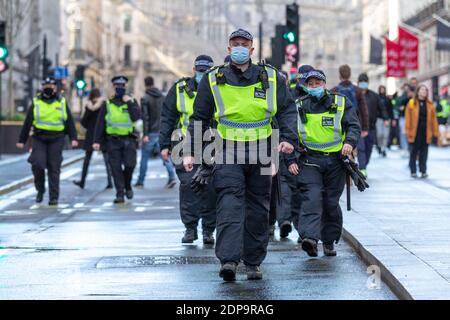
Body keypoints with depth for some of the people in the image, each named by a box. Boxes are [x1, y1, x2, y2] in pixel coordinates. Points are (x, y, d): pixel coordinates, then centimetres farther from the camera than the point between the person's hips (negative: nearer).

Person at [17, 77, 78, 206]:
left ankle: (54, 197, 3)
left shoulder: (62, 103, 8)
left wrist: (73, 138, -4)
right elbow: (27, 123, 9)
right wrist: (22, 141, 6)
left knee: (54, 168, -1)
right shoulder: (36, 103, 7)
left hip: (56, 140, 0)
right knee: (37, 164, -14)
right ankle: (40, 190, 10)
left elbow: (70, 122, 7)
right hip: (39, 139, 0)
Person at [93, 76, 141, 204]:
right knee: (116, 168, -2)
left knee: (129, 165, -13)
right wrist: (97, 141, 0)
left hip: (128, 140, -1)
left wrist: (129, 103, -11)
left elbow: (137, 117, -8)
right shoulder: (107, 104, 10)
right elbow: (100, 124, 7)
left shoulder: (132, 102, 10)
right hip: (113, 141, 1)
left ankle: (127, 186, 14)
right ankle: (120, 194, 4)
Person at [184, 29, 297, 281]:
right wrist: (191, 152, 4)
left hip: (260, 153, 2)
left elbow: (287, 110, 7)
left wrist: (289, 138, -10)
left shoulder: (271, 78, 5)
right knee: (230, 205, -15)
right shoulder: (214, 80, 4)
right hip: (228, 154, -2)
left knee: (258, 209, 8)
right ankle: (229, 260, -22)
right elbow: (200, 118, 9)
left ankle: (254, 262, 18)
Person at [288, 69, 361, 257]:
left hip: (335, 160, 1)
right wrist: (290, 160, 1)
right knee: (312, 199, -17)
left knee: (331, 202, 6)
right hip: (309, 160, -1)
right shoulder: (299, 107, 10)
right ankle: (310, 238, -28)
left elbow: (354, 126, 4)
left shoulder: (341, 103, 8)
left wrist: (349, 142, -17)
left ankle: (329, 240, 18)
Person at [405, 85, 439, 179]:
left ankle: (423, 171, 14)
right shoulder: (412, 103, -3)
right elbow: (408, 118, -4)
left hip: (426, 132, 3)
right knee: (414, 151, 5)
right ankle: (413, 171, 14)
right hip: (415, 132, -3)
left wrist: (435, 132, 4)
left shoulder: (429, 104, 8)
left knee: (424, 152, 7)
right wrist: (408, 131, -9)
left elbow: (433, 119, 7)